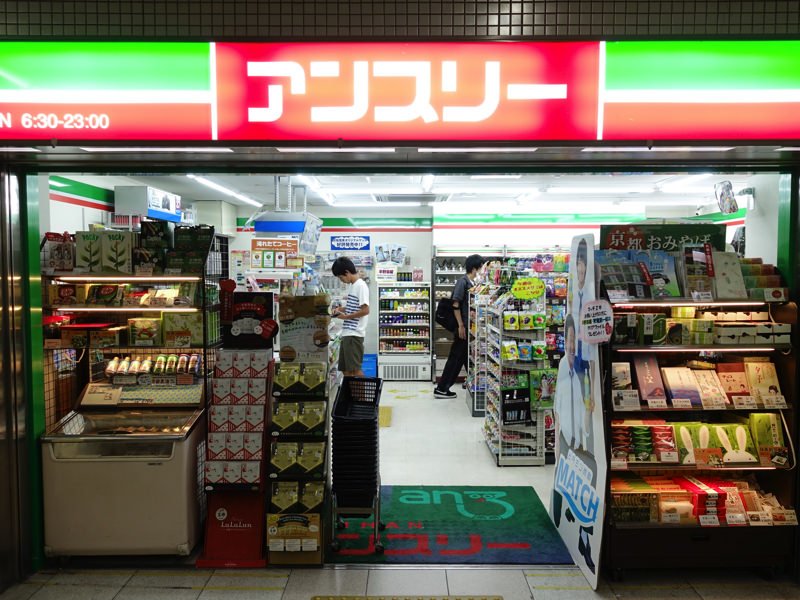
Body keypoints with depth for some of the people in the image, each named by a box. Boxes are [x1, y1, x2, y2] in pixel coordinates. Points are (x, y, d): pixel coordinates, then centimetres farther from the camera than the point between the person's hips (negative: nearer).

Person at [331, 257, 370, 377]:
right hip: (347, 333, 10)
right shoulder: (352, 286, 16)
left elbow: (365, 310, -18)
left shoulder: (361, 286, -13)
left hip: (354, 334, -10)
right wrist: (341, 309, 10)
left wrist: (346, 316, -12)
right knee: (345, 369, 12)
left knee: (354, 369, -6)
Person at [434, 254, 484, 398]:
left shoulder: (471, 283, 12)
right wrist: (460, 325, -20)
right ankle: (441, 389, 2)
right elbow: (456, 304, -19)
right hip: (463, 327, -9)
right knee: (456, 357, -4)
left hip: (470, 327, 9)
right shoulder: (462, 282, -14)